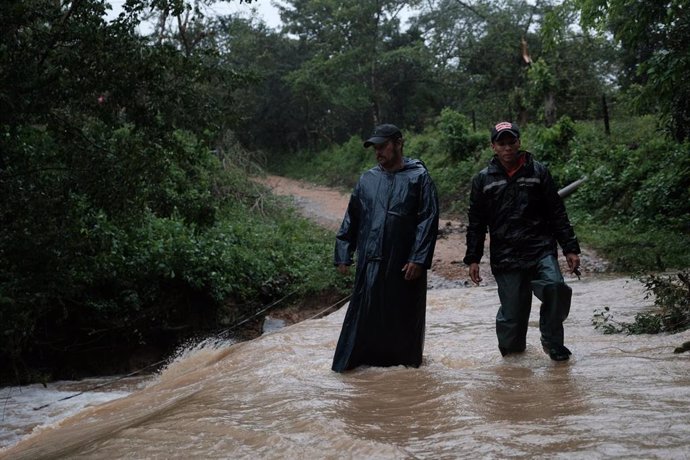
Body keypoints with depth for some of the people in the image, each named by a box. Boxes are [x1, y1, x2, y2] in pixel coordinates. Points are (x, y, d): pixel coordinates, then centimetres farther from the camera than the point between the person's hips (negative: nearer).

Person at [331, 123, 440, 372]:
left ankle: (405, 357, 25)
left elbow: (429, 220, -6)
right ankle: (352, 359, 9)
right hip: (371, 260, 2)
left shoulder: (419, 177, 0)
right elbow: (351, 220, 14)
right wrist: (343, 255, 8)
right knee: (365, 312, 1)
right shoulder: (367, 180, 11)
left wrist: (419, 259, -13)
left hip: (405, 263, -2)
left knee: (405, 314, 8)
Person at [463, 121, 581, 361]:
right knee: (512, 314, -1)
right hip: (505, 258, 0)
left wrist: (570, 248, 5)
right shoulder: (483, 180, 8)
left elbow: (557, 214, 9)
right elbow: (476, 223, 12)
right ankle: (511, 347, 26)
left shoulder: (538, 172, 7)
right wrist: (473, 259, 7)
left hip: (541, 251, 0)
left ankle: (551, 341, -3)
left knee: (556, 287, -24)